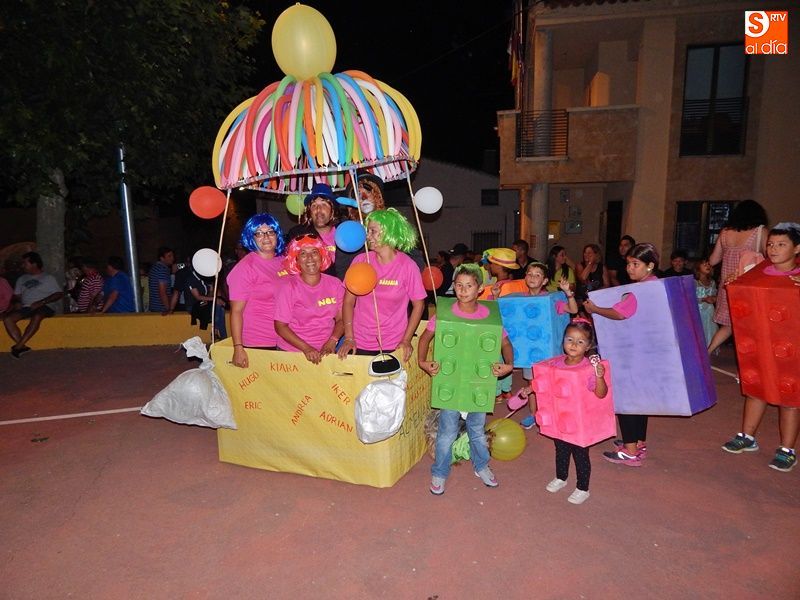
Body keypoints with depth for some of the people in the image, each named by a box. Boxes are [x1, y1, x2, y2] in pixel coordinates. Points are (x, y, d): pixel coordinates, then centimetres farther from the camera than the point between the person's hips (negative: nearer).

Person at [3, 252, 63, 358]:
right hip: (25, 306, 5)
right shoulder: (21, 279, 25)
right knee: (7, 319, -23)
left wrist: (41, 302, -14)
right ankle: (22, 346, -30)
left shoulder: (48, 278, 9)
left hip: (45, 307, -5)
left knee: (36, 317, -39)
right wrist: (16, 302, -2)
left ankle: (19, 346, -37)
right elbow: (16, 295, 22)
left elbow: (59, 294, -2)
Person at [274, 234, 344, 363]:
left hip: (325, 351, 2)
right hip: (291, 352, -2)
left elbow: (341, 319, 6)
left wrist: (332, 341, -11)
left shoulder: (335, 284, 3)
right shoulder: (287, 286, -5)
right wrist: (306, 348, -15)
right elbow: (280, 326, -6)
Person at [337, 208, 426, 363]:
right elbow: (348, 301, 1)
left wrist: (406, 340, -7)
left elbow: (418, 305, -1)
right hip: (359, 344, 2)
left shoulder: (408, 266, -9)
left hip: (392, 346, -1)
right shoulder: (360, 261, -3)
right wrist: (349, 338, -6)